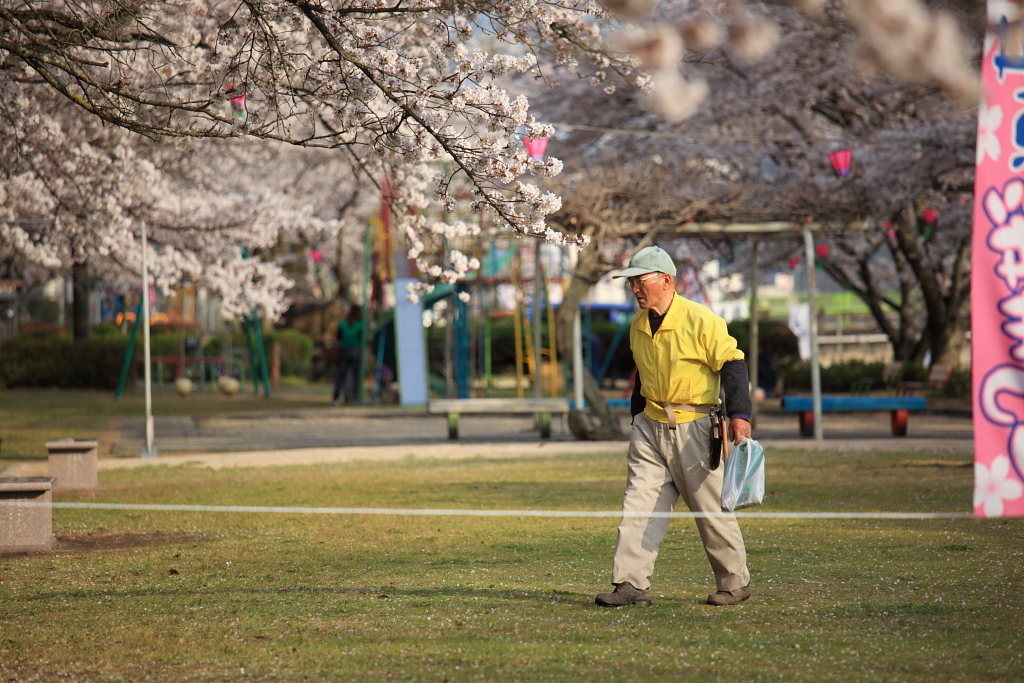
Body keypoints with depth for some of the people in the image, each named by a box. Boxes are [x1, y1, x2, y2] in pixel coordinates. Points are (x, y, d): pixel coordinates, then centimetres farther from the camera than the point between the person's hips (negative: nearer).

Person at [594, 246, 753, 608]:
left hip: (693, 428, -6)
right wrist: (638, 419, 20)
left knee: (710, 507, 1)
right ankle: (631, 584, -6)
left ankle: (736, 583, 16)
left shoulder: (702, 321, -13)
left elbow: (732, 365, -13)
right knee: (639, 505, -4)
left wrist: (739, 415, -23)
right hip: (651, 426, 6)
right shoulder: (638, 326, 8)